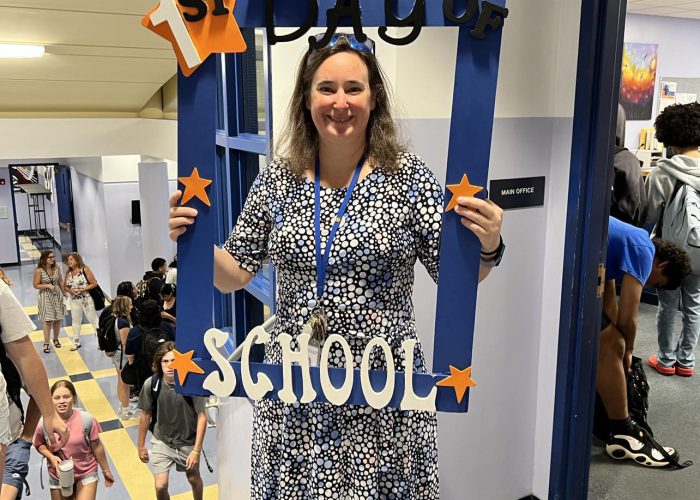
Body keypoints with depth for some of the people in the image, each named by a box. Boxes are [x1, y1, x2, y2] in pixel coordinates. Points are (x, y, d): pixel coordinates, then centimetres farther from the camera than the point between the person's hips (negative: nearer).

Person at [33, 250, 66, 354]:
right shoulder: (39, 270, -13)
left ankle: (56, 339, 26)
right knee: (47, 320, -7)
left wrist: (64, 292, 11)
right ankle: (46, 343, 0)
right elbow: (36, 285, -9)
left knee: (58, 319, 8)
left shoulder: (57, 268, -1)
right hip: (45, 297, -4)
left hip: (57, 295, 4)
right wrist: (48, 286, -19)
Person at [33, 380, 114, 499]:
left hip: (86, 473, -1)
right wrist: (51, 457, -18)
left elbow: (96, 446, -8)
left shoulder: (86, 419, -21)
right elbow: (39, 444, 2)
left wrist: (106, 471, 2)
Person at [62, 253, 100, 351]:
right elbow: (65, 286, 12)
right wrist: (70, 290, -10)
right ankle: (76, 342, 23)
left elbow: (94, 283, -12)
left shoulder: (85, 269, -10)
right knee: (75, 320, 13)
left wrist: (82, 289, -20)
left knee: (93, 318, -1)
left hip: (86, 299, -5)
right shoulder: (68, 273, 4)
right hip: (74, 300, 5)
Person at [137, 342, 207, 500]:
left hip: (188, 442, 0)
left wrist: (196, 450, -18)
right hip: (162, 441, 1)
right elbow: (145, 415, -4)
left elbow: (202, 417, -17)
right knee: (160, 486, -5)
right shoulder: (151, 384, -19)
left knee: (194, 479, 20)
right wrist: (141, 446, 4)